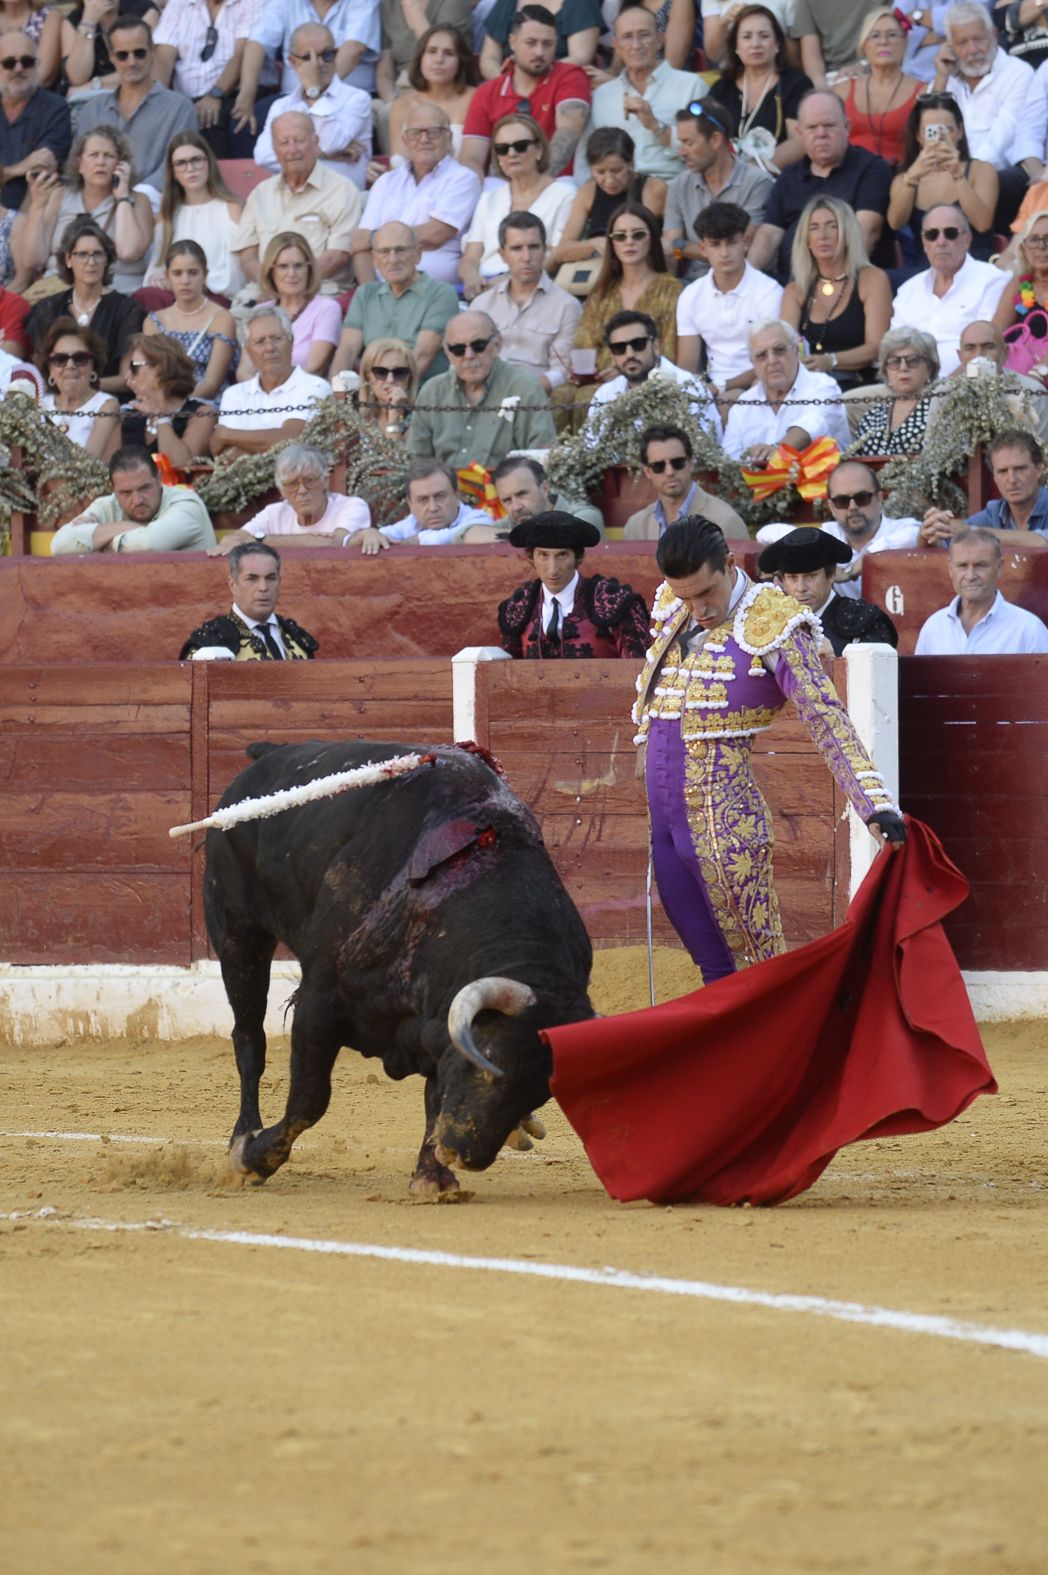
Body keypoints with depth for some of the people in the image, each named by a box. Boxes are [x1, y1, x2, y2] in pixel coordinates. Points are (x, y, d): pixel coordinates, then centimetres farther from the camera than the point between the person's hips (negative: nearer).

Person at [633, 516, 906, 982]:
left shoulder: (771, 627, -9)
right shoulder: (671, 613, 10)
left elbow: (827, 722, -15)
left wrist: (876, 805, -24)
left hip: (724, 822, -7)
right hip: (665, 819, 7)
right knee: (714, 968, 11)